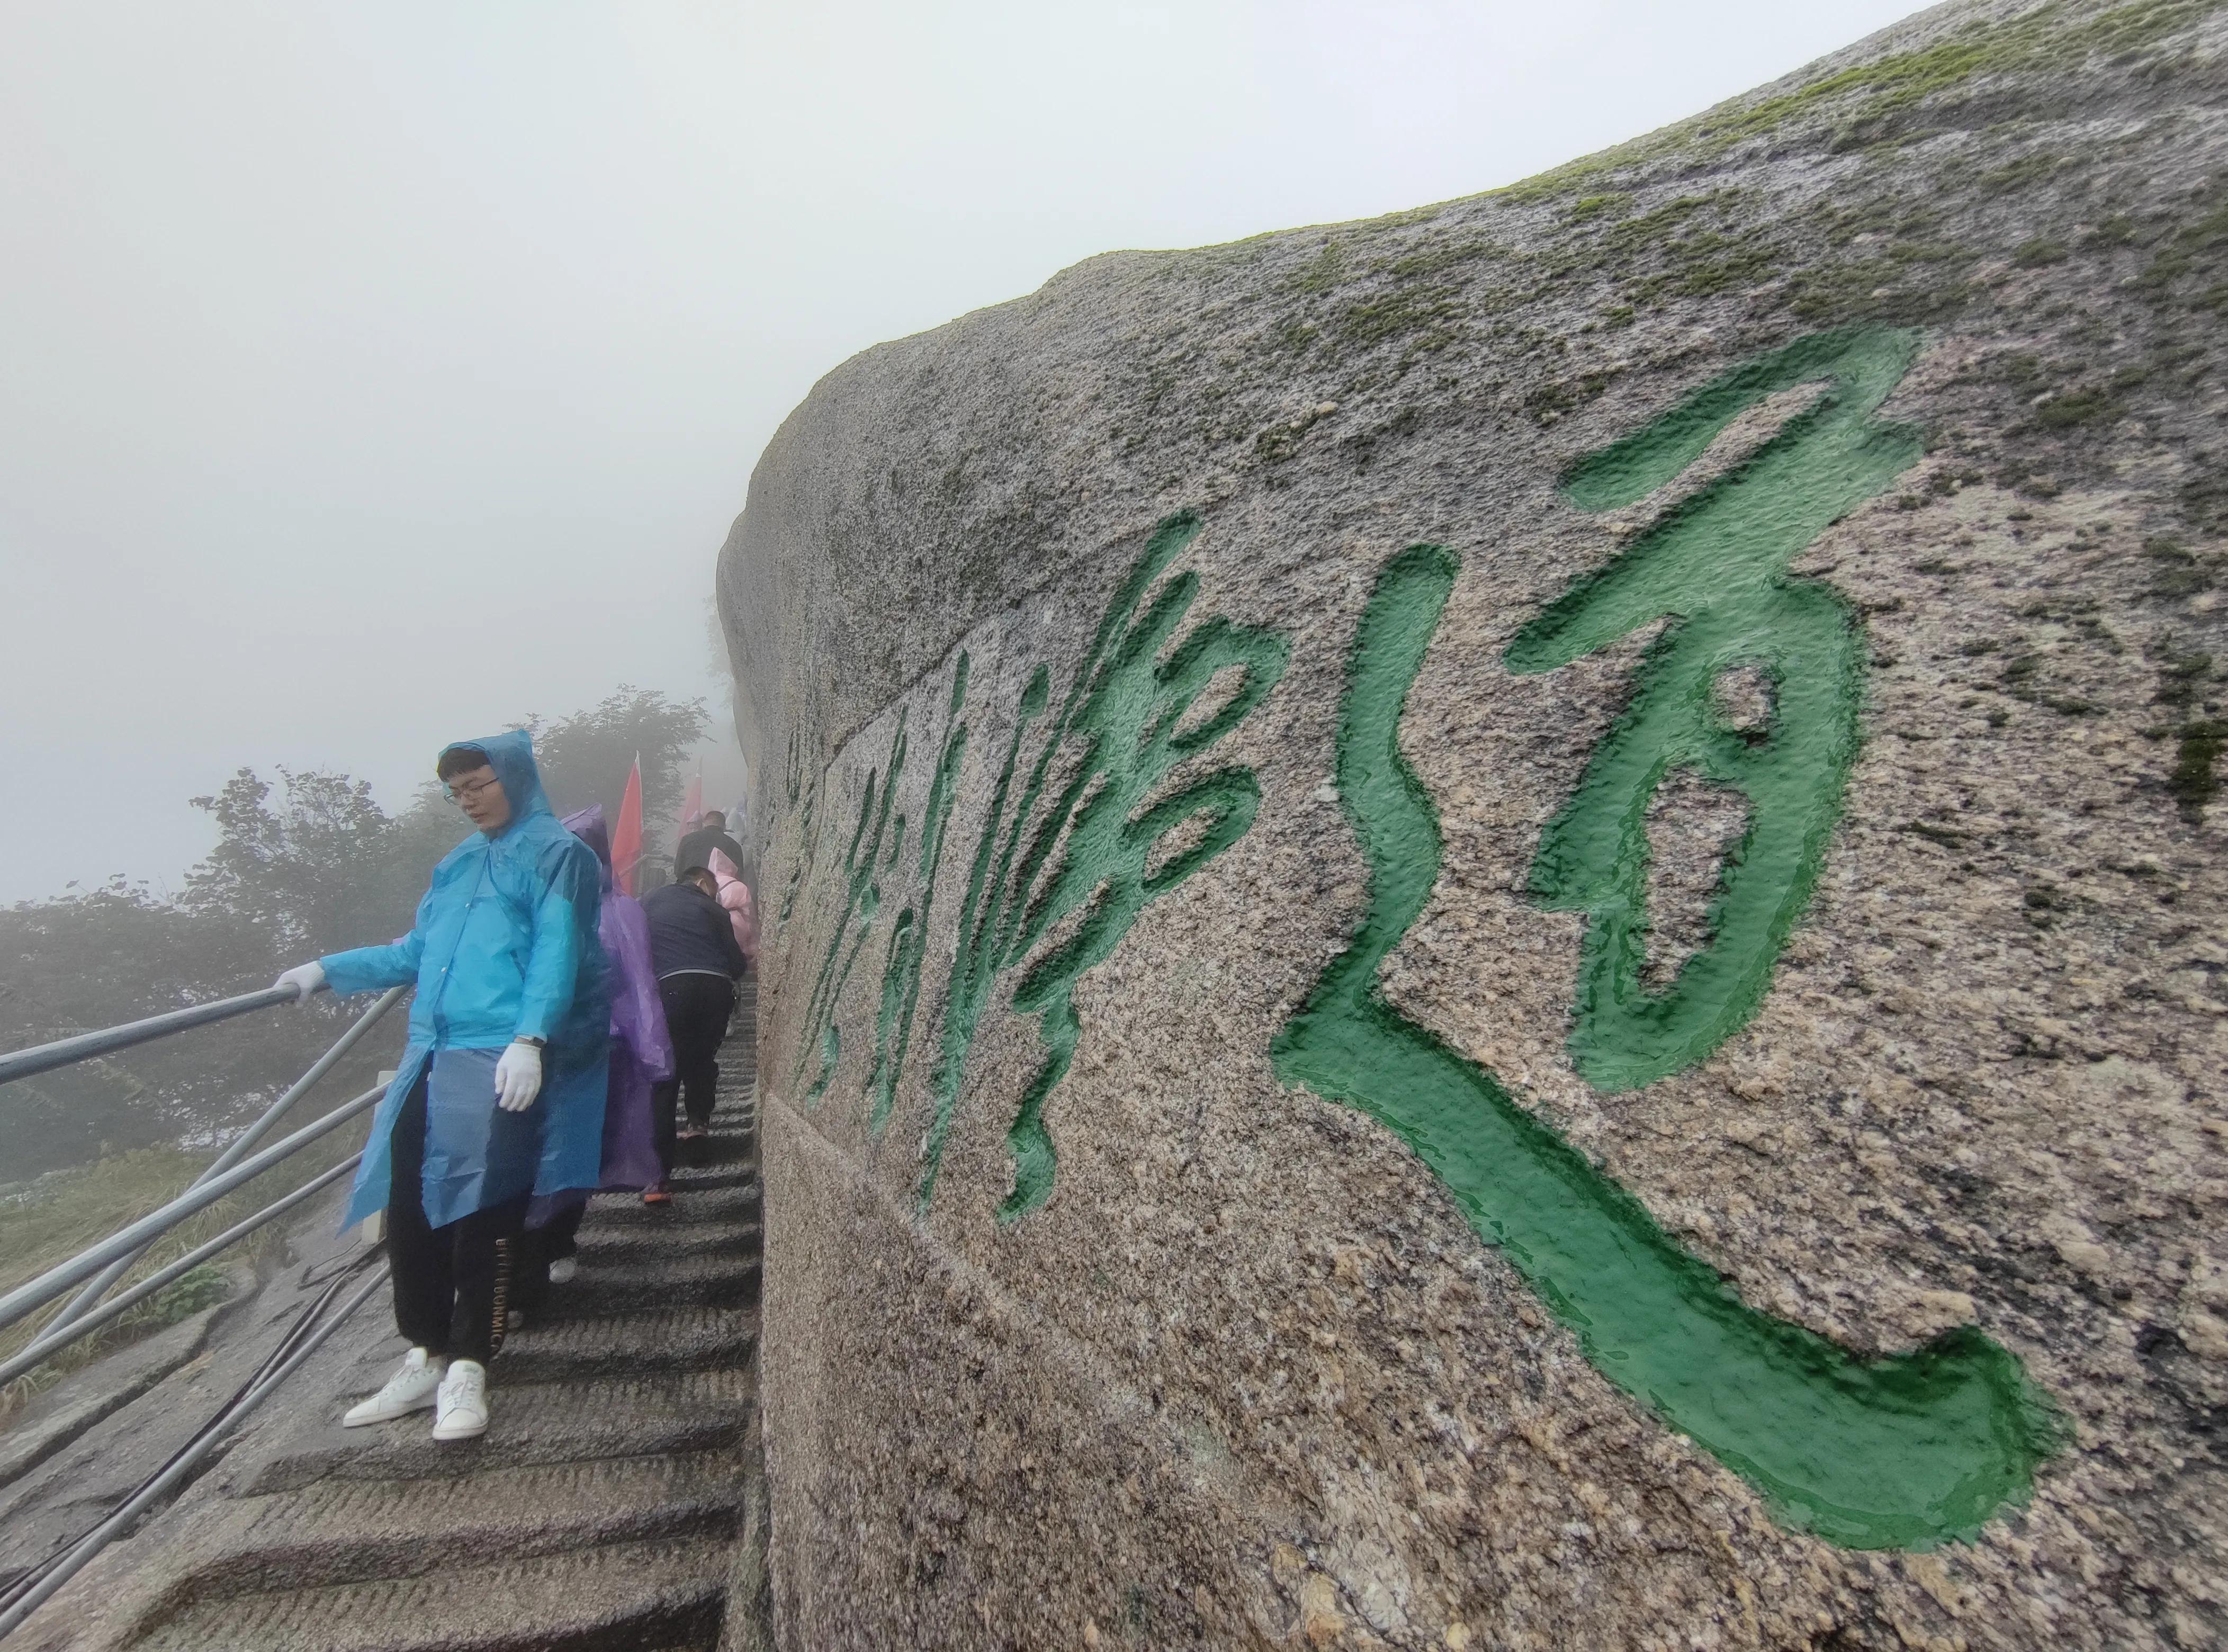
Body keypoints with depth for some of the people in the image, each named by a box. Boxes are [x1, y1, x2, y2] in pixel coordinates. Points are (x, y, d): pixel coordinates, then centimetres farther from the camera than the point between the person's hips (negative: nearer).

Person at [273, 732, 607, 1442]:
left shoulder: (556, 853, -1)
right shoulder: (457, 864, 22)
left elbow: (556, 954, -12)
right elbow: (417, 952, 28)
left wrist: (530, 1039, -23)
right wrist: (329, 969, 19)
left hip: (502, 1062, -7)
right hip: (431, 1057, 7)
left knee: (485, 1211, -6)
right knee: (407, 1204, 5)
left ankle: (467, 1369, 6)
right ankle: (426, 1359, 20)